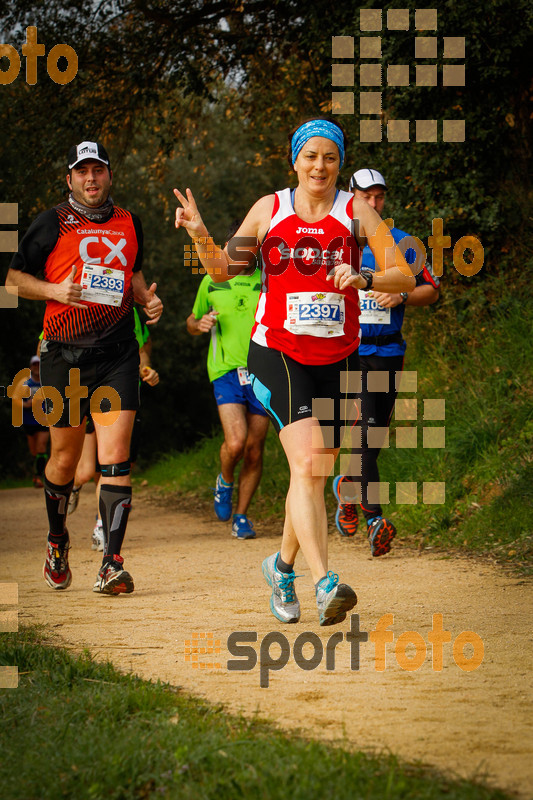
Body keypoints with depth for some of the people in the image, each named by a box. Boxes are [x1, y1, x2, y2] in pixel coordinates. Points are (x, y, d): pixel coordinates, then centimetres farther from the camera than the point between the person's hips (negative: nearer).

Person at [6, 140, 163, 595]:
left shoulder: (129, 224, 12)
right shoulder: (52, 224, 1)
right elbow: (14, 277, 4)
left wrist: (147, 298, 8)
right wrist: (54, 291, -13)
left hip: (117, 354, 1)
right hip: (65, 354, -1)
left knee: (115, 455, -12)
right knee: (65, 457, 8)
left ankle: (112, 564, -15)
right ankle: (57, 542, 35)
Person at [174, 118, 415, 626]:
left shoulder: (355, 212, 3)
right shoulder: (269, 209, 5)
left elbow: (404, 276, -1)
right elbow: (223, 270, 12)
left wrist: (361, 278, -19)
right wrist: (200, 235, -7)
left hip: (338, 358, 2)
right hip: (277, 355, -2)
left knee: (315, 475, 8)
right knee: (306, 464, -20)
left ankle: (282, 566, 33)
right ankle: (325, 583, -29)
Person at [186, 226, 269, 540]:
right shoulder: (213, 281, 9)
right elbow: (192, 322, 22)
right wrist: (200, 324, -2)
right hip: (226, 371, -1)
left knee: (254, 451, 2)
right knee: (235, 443, -19)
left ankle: (241, 515, 19)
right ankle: (225, 483, 14)